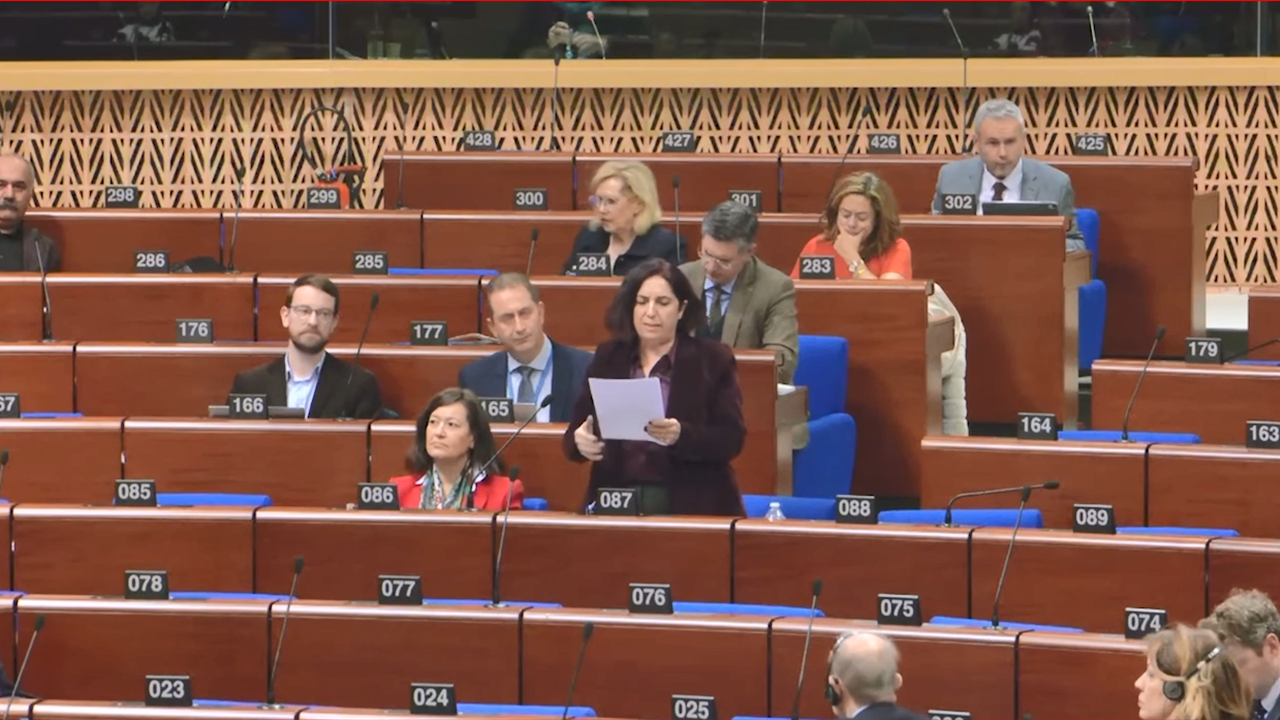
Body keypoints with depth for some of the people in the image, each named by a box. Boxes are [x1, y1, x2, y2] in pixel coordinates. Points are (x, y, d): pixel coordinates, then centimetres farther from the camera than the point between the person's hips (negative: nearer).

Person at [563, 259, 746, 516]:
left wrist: (682, 436, -21)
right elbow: (576, 429, 12)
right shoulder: (607, 358, 14)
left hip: (690, 505, -2)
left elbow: (731, 439, -3)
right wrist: (580, 440, -12)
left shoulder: (714, 360, 5)